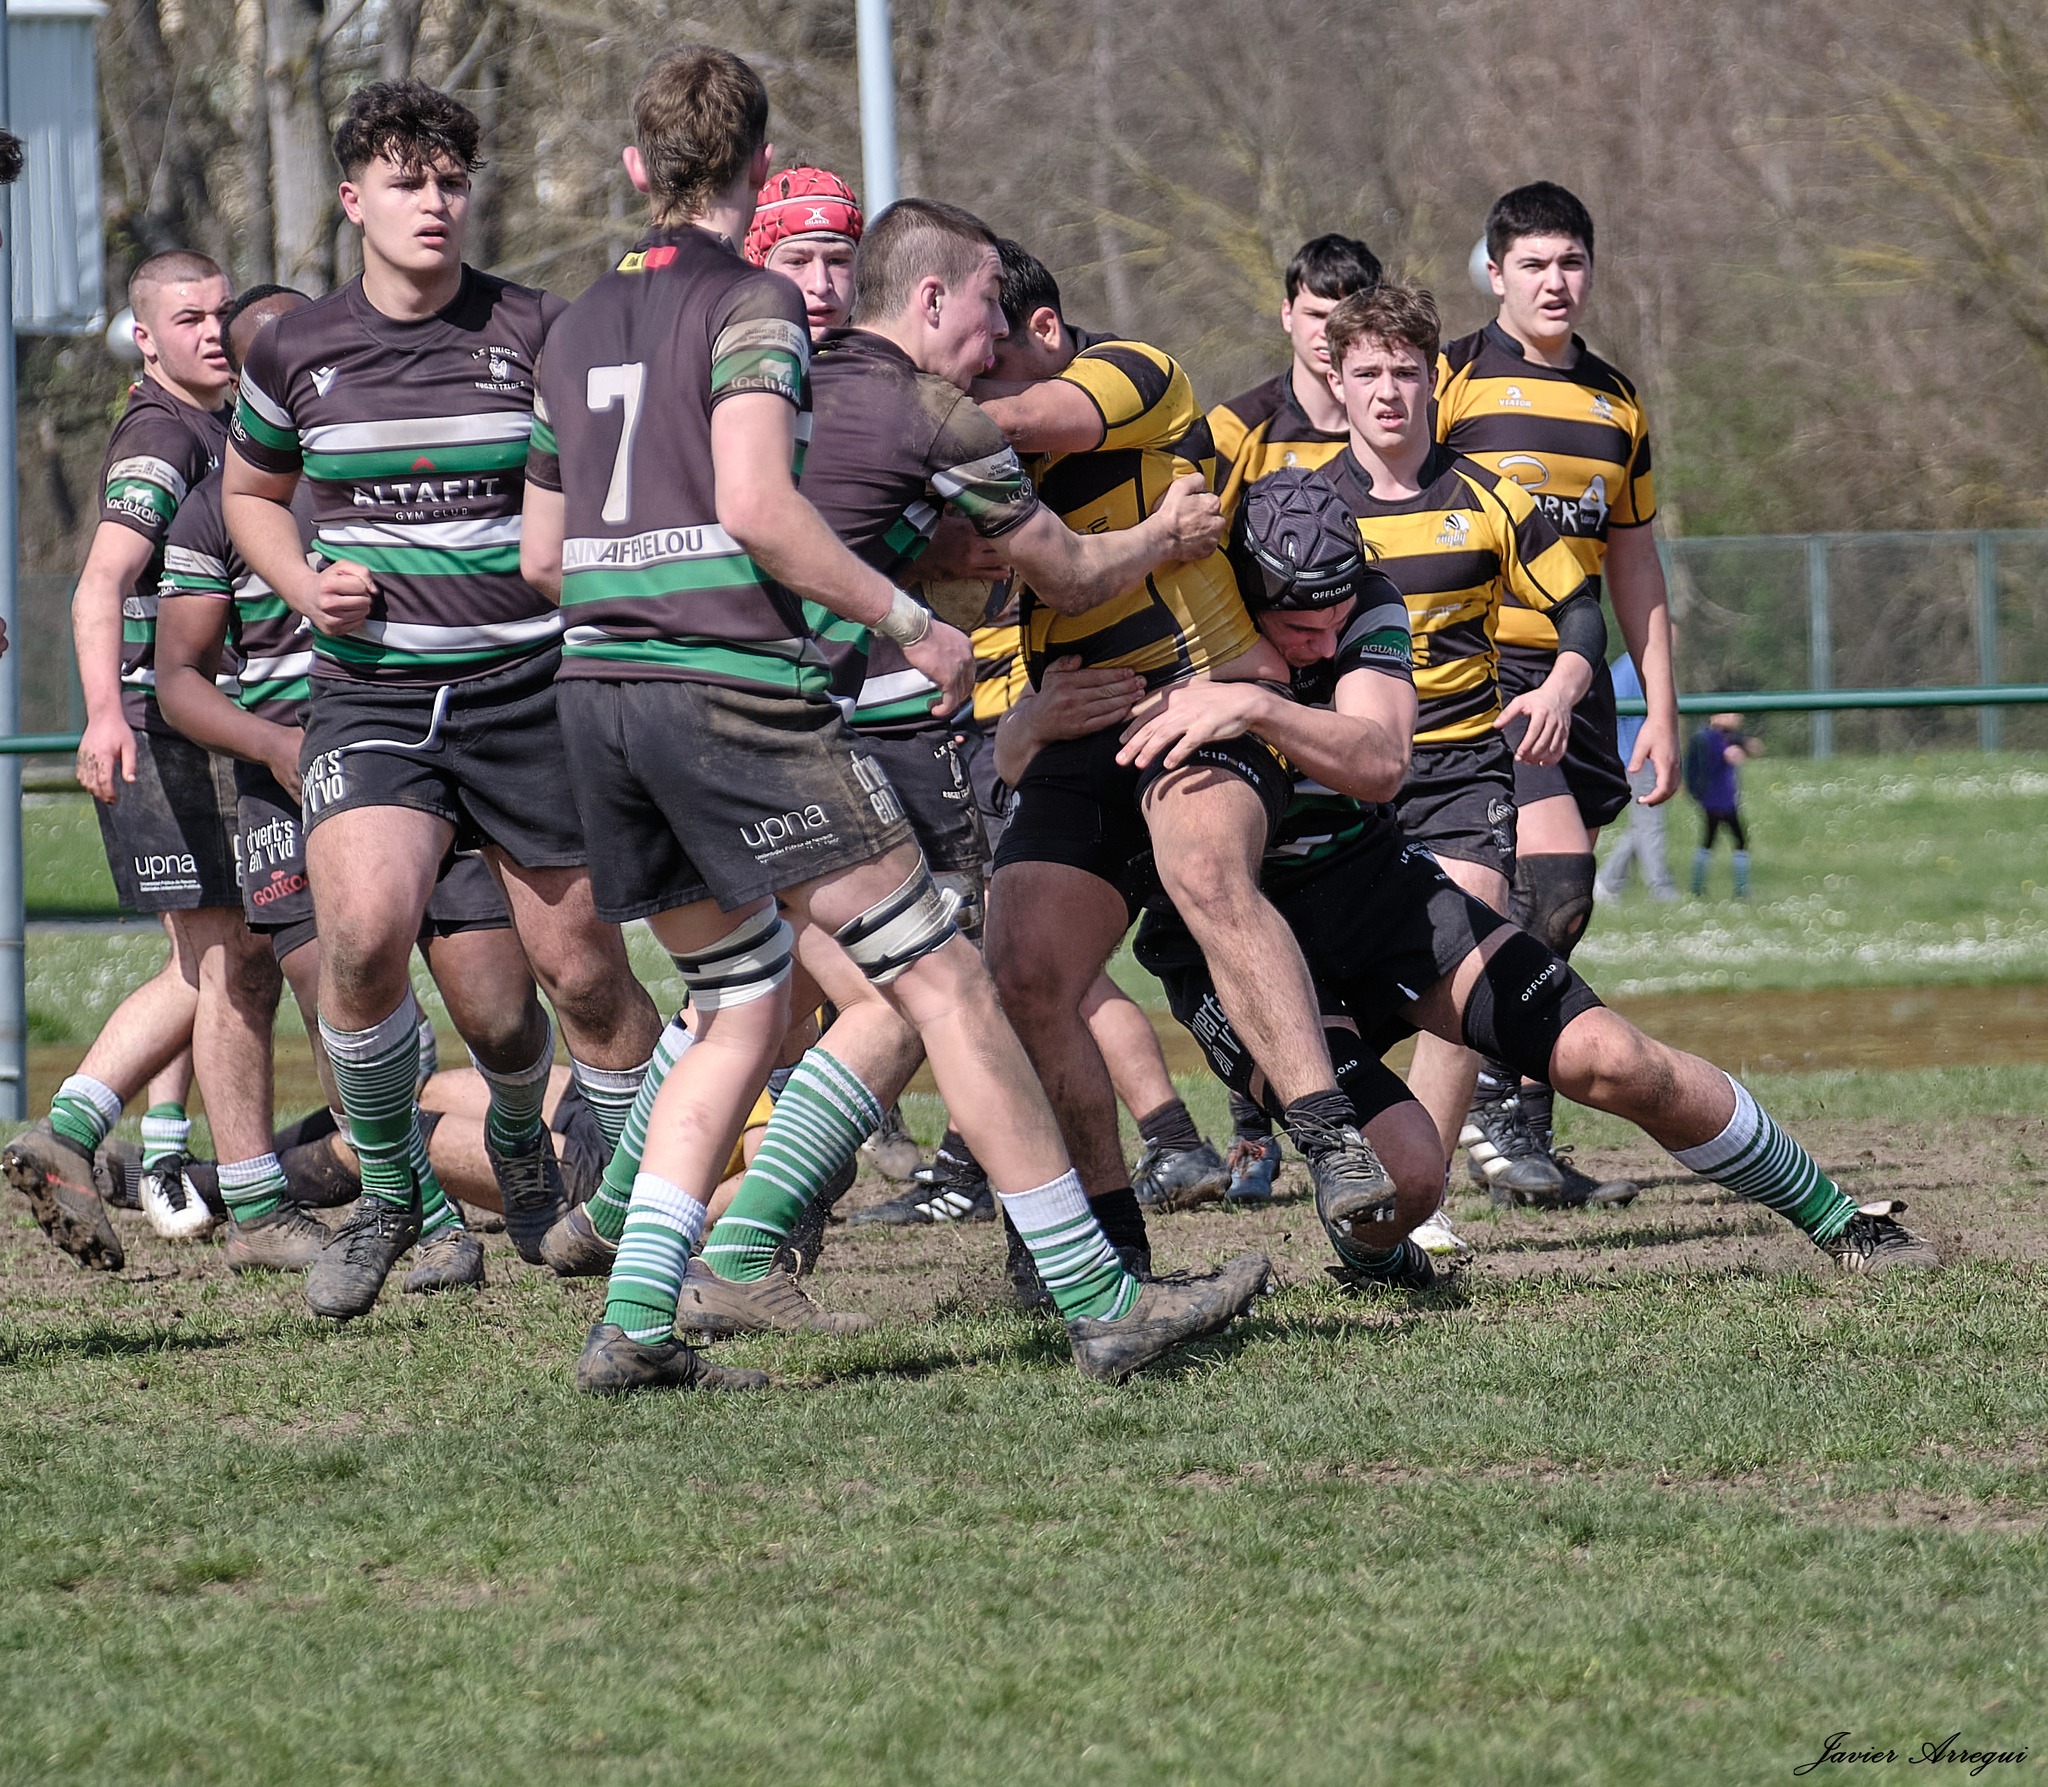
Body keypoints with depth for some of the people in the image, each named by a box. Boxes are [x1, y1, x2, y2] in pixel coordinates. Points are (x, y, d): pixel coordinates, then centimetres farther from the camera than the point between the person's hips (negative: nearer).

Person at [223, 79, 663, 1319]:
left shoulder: (540, 335, -2)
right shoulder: (296, 354, 3)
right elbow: (251, 491, 21)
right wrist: (307, 586, 2)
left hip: (528, 690, 0)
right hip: (371, 692, 0)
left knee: (584, 973, 4)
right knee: (365, 931, -23)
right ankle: (391, 1193, -2)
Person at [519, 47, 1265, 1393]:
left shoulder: (580, 327, 17)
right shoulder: (751, 303, -5)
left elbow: (543, 555, 21)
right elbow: (757, 508, -18)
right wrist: (907, 622, -10)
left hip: (597, 687, 8)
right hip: (737, 691, -8)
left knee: (744, 1012, 17)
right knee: (941, 986, -4)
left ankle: (634, 1326, 6)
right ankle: (1101, 1305, -6)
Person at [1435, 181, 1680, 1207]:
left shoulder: (1617, 406, 16)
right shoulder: (1450, 381, -2)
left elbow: (1632, 565, 21)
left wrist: (1661, 710, 16)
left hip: (1575, 679, 6)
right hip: (1474, 666, -6)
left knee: (1550, 909, 4)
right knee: (1553, 877, -20)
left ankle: (1514, 1131, 11)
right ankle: (1494, 1107, -12)